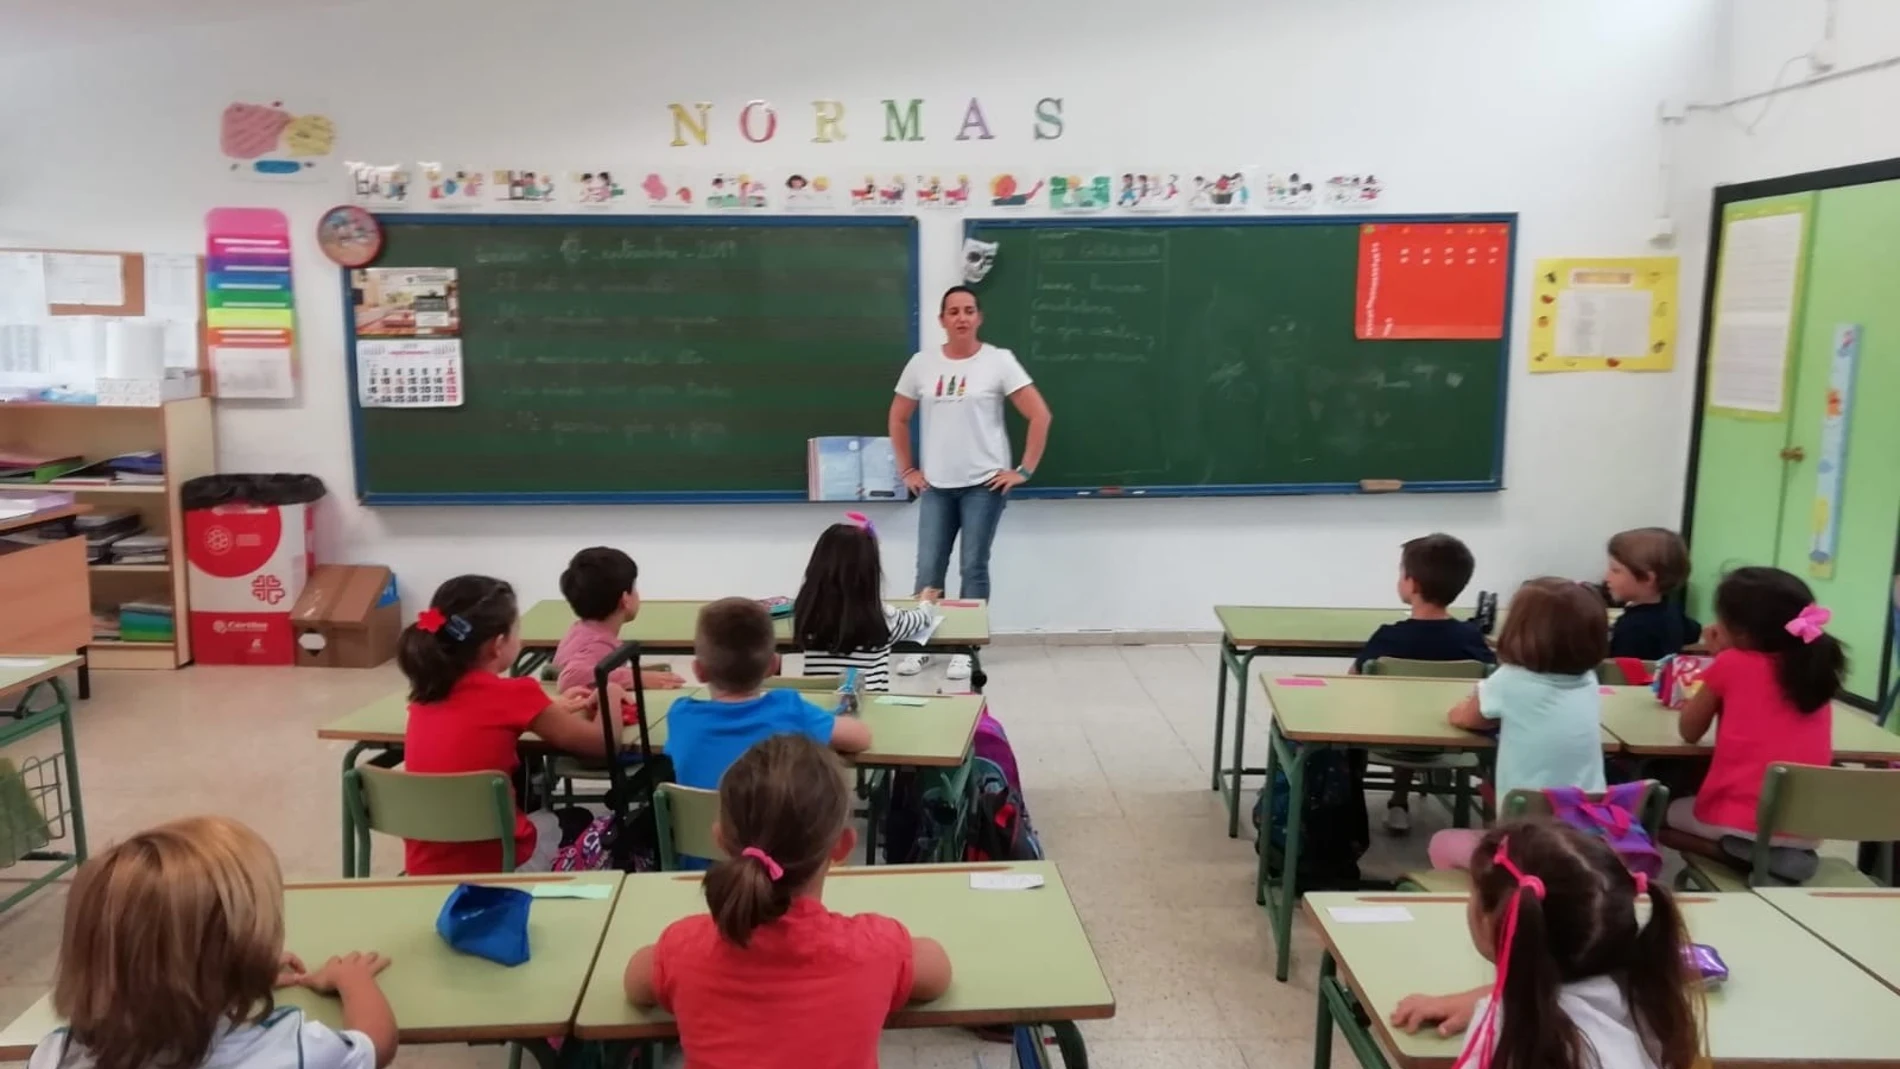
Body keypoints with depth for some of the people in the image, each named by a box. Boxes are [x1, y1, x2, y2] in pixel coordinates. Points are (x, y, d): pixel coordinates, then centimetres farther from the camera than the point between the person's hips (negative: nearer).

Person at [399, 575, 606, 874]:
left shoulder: (427, 691, 0)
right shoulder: (512, 694, -17)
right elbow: (602, 743, -4)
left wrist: (555, 709, 19)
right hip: (493, 865, -6)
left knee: (553, 816, 33)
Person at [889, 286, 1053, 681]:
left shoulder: (998, 361, -5)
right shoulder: (922, 364, 5)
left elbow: (1040, 415, -7)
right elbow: (898, 418, 16)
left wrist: (1024, 470, -9)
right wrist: (907, 470, 10)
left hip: (984, 484, -3)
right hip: (936, 486, 3)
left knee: (974, 568, 2)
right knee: (928, 568, 4)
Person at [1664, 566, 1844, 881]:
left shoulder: (1731, 664, -9)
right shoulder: (1814, 667, 5)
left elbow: (1690, 732, 4)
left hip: (1740, 821, -5)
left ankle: (1741, 852, -1)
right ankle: (1790, 854, 8)